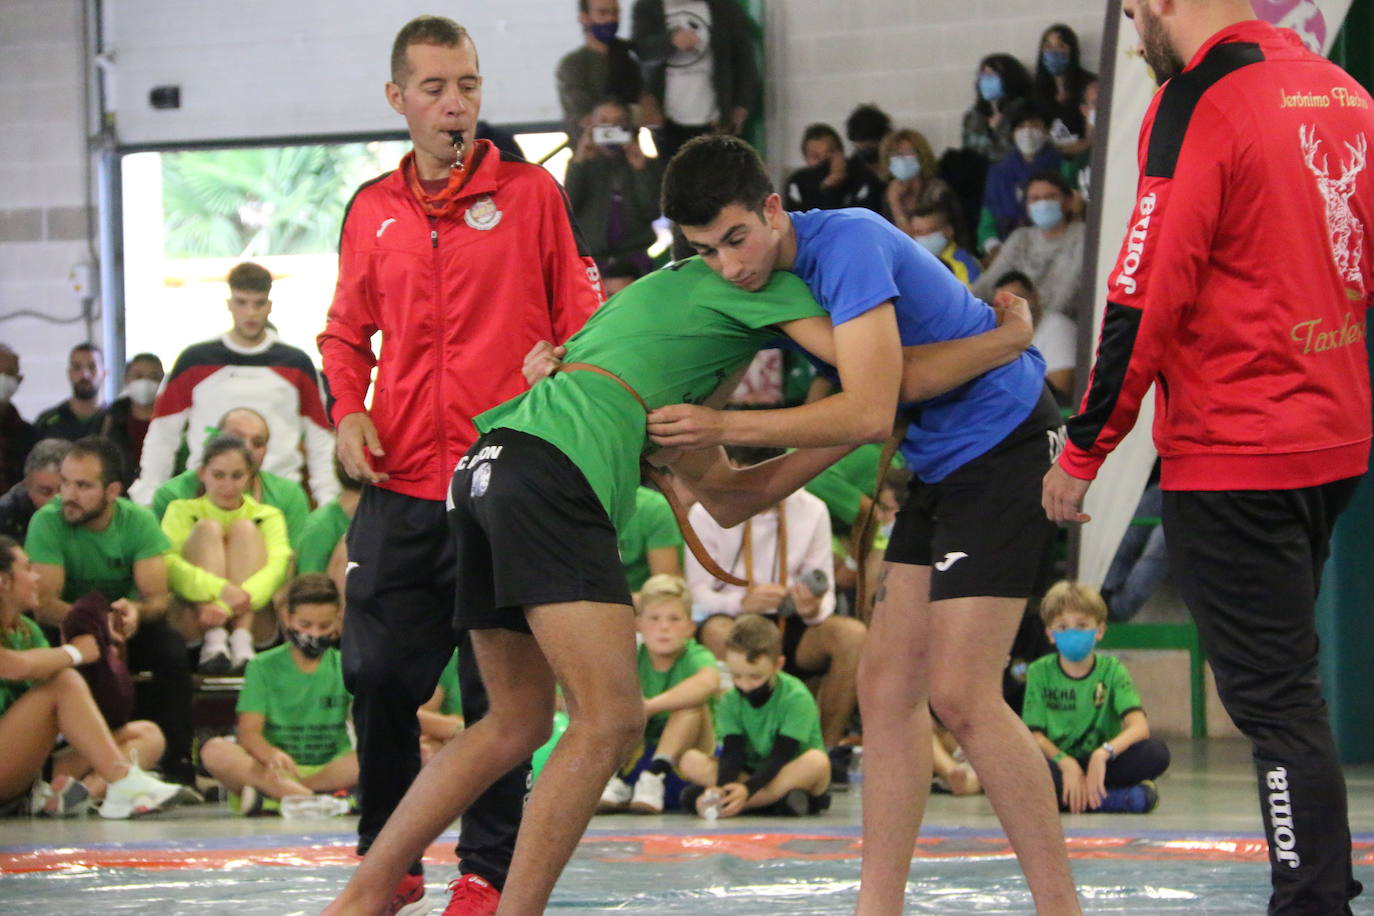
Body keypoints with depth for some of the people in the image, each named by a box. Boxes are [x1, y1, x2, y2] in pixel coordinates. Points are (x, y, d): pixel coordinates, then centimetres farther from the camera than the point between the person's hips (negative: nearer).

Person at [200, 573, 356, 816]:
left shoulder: (345, 668, 10)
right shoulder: (264, 666, 7)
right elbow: (248, 732, -6)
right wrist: (272, 754, -29)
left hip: (330, 770, 1)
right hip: (274, 770, -1)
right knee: (215, 751, -28)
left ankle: (269, 792, -32)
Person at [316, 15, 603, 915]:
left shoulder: (530, 193, 2)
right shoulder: (372, 210, 11)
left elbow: (580, 319, 4)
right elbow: (347, 332, 21)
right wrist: (347, 408, 4)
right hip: (399, 488, 3)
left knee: (496, 689, -1)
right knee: (378, 676, 1)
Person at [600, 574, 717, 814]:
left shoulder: (696, 657, -13)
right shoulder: (634, 659, -3)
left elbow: (710, 681, -38)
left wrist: (651, 705, -43)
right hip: (638, 762, 3)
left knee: (691, 702, -25)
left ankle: (654, 778, -30)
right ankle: (618, 784, -18)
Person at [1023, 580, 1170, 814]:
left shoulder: (1111, 670, 2)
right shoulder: (1040, 672, 3)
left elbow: (1139, 726, -12)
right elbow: (1035, 735, -4)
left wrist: (1103, 753, -31)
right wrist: (1067, 763, -24)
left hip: (1099, 764, 1)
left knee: (1156, 752, -26)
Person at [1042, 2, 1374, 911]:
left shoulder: (1199, 103, -15)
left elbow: (1146, 299, -17)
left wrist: (1081, 455, -10)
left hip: (1235, 453, -8)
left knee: (1274, 699, -5)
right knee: (1286, 682, 19)